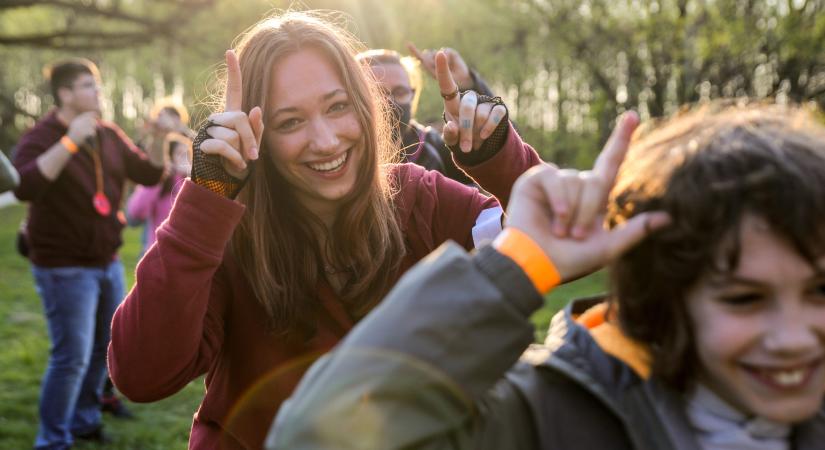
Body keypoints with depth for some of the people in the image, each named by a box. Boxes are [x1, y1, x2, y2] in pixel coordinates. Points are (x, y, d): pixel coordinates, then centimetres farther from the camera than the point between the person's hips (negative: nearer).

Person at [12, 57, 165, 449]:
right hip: (65, 267, -7)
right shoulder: (40, 137, -12)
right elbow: (25, 187, -30)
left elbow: (149, 174, 10)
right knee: (72, 357, -8)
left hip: (107, 262, 7)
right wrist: (70, 141, -32)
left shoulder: (109, 135, 7)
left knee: (104, 348, 16)